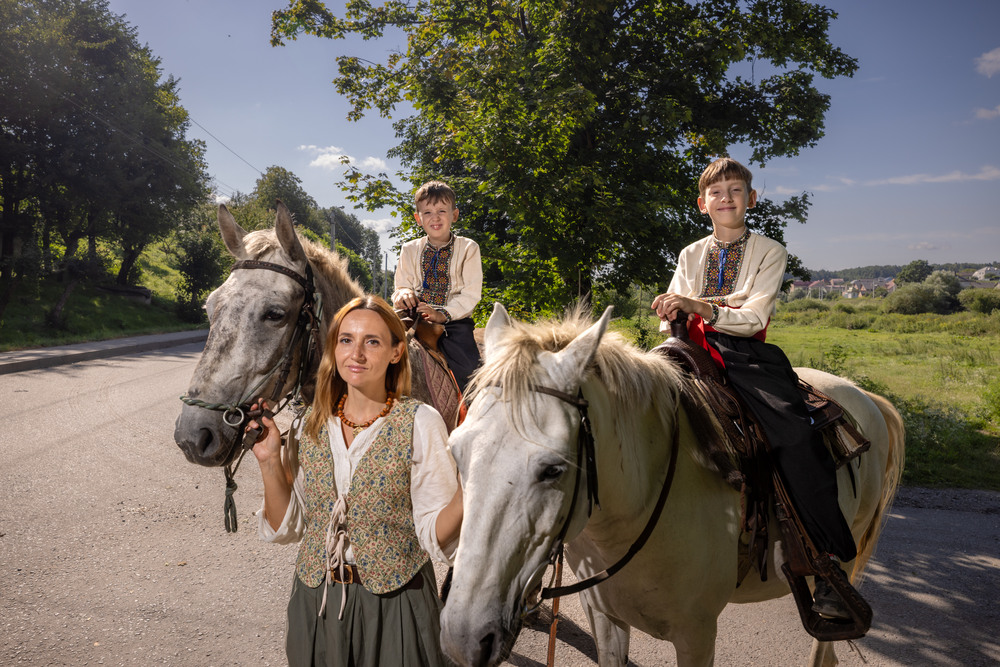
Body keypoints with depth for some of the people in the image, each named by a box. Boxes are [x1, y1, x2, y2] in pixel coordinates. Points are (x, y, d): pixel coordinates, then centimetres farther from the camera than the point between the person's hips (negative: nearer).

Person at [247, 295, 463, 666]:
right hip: (315, 603, 4)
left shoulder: (420, 423, -14)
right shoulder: (311, 425, -1)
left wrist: (468, 493, -31)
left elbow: (434, 535, -13)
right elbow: (288, 527, 3)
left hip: (394, 607, -3)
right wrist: (270, 462, -9)